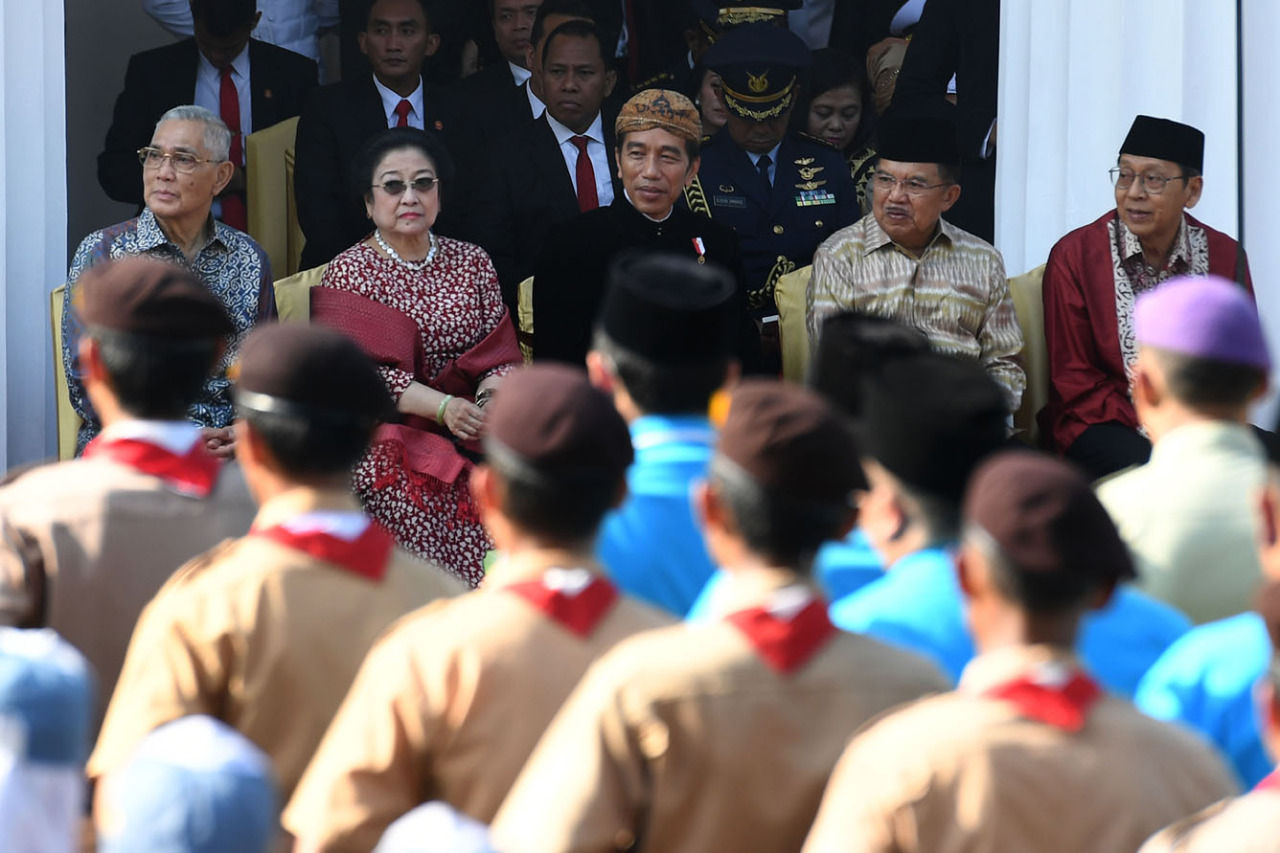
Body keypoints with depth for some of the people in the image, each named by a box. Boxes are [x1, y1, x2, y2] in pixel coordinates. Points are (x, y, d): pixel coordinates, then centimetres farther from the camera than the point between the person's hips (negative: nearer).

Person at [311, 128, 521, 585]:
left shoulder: (471, 263, 14)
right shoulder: (348, 273, 3)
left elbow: (500, 352, 9)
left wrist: (491, 400, -14)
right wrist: (444, 407, -18)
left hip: (470, 432, 3)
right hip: (385, 434, -3)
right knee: (422, 499, -26)